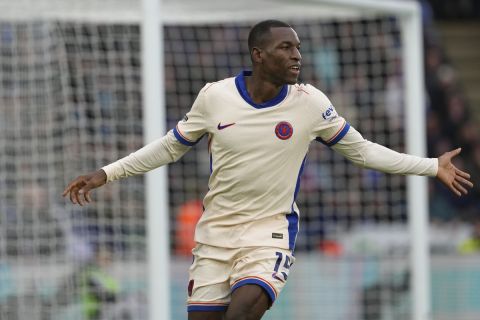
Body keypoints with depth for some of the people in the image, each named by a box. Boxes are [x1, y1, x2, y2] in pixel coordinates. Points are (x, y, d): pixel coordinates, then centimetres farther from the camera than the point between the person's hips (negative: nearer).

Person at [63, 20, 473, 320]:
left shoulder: (309, 103, -6)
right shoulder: (215, 96, -5)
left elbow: (361, 150, 5)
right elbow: (170, 146, 10)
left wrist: (433, 166, 3)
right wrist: (106, 174, 7)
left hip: (271, 232, -2)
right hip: (216, 231, 2)